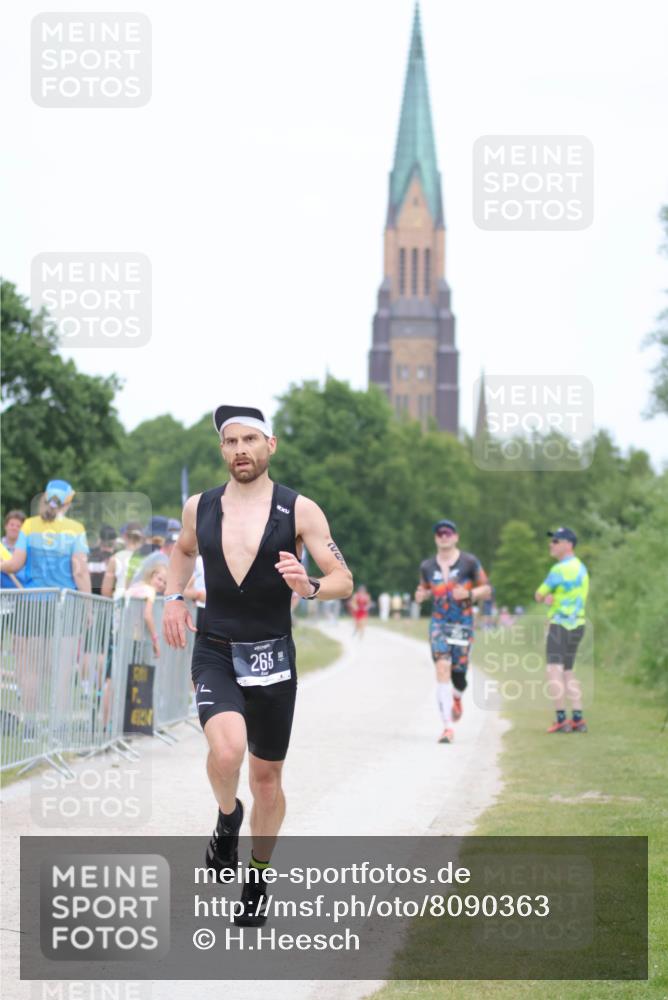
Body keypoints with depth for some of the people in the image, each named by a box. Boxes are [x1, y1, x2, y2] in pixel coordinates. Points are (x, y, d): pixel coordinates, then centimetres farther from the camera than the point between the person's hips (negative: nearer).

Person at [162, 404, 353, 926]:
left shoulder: (299, 510, -5)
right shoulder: (199, 508, 3)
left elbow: (344, 580, -5)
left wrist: (309, 587, -26)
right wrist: (174, 597, 8)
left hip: (272, 658, 0)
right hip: (215, 654, 0)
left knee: (267, 776, 11)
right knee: (227, 749, -28)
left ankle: (258, 879, 31)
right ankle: (227, 818, 5)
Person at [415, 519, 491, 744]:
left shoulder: (469, 562, -1)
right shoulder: (427, 567, 6)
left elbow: (486, 589, 4)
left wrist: (469, 593, -16)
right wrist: (421, 595, -2)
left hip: (463, 624, -1)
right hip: (438, 622, 1)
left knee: (458, 673, 0)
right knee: (442, 668, -17)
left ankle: (457, 698, 41)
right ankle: (448, 726, -20)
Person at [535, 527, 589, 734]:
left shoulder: (559, 569, -14)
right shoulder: (580, 567, 15)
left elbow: (539, 596, -5)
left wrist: (545, 597, 14)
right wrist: (550, 598, -6)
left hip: (561, 625, -9)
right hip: (577, 623, 9)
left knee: (554, 671, -12)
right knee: (567, 673, 15)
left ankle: (561, 719, -20)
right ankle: (578, 719, 9)